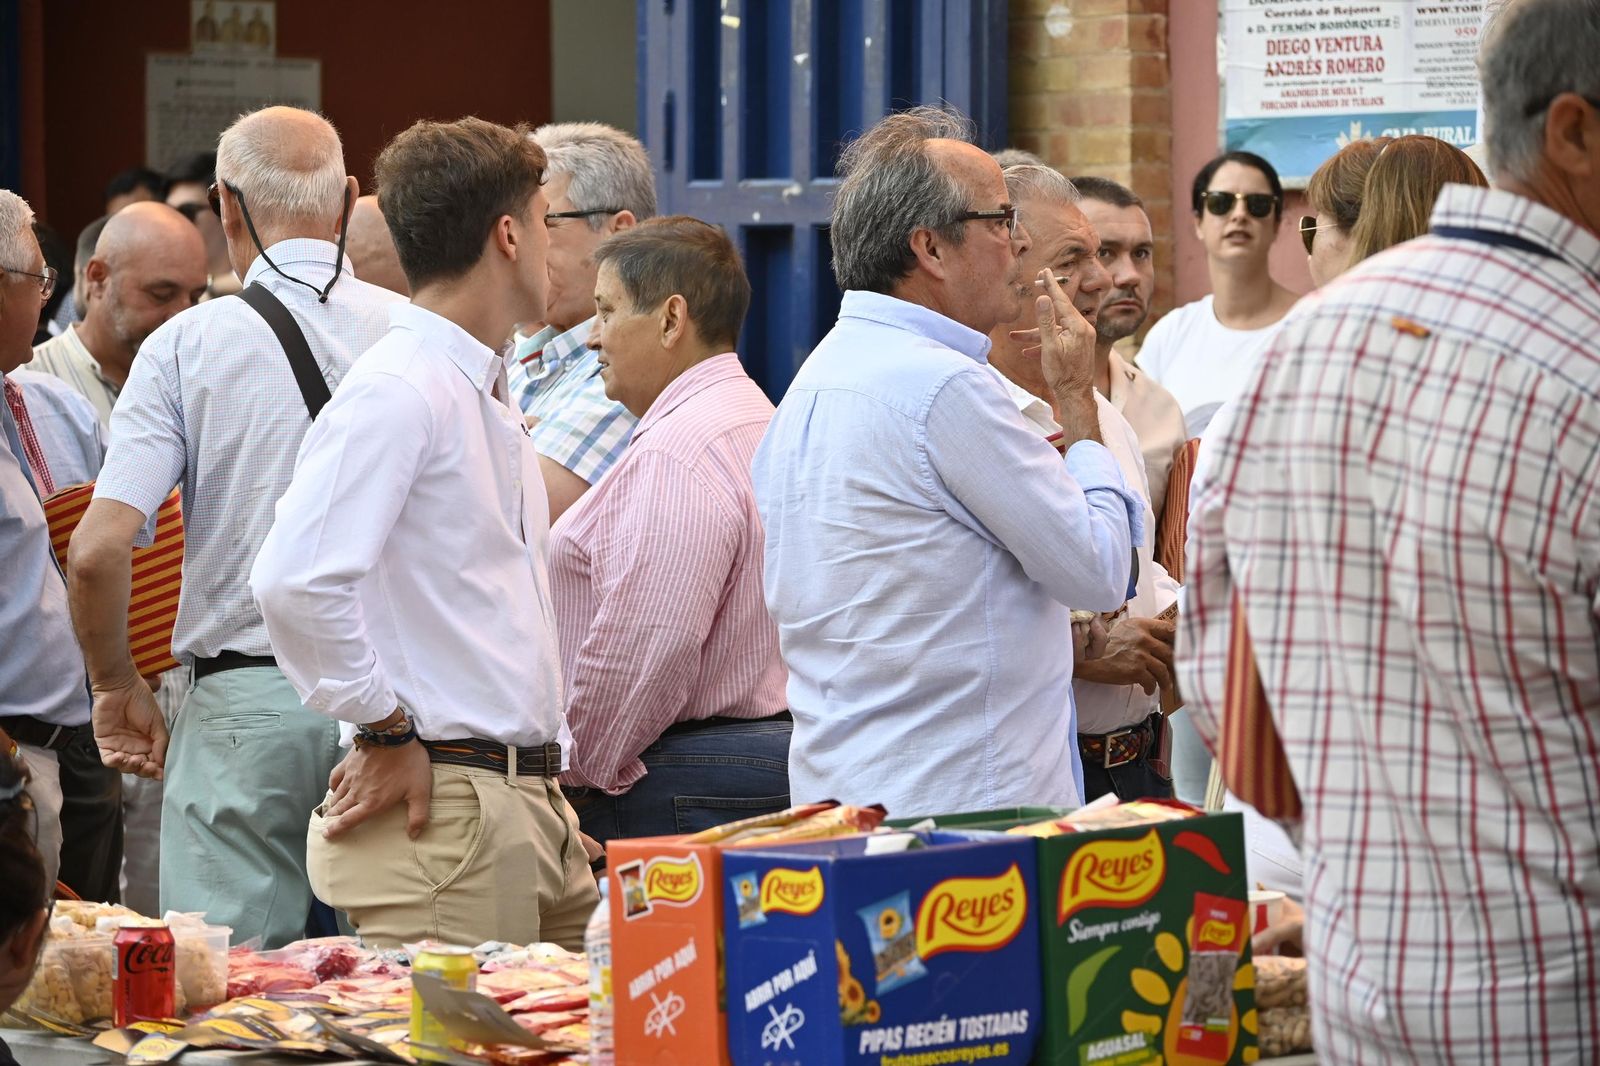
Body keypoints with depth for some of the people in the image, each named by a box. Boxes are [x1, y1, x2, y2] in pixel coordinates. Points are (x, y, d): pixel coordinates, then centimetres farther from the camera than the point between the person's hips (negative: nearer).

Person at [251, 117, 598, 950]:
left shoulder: (488, 398, 19)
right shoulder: (398, 390, -13)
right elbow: (295, 582, -25)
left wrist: (545, 762, 16)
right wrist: (388, 733, -15)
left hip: (531, 808, 9)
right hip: (443, 809, -9)